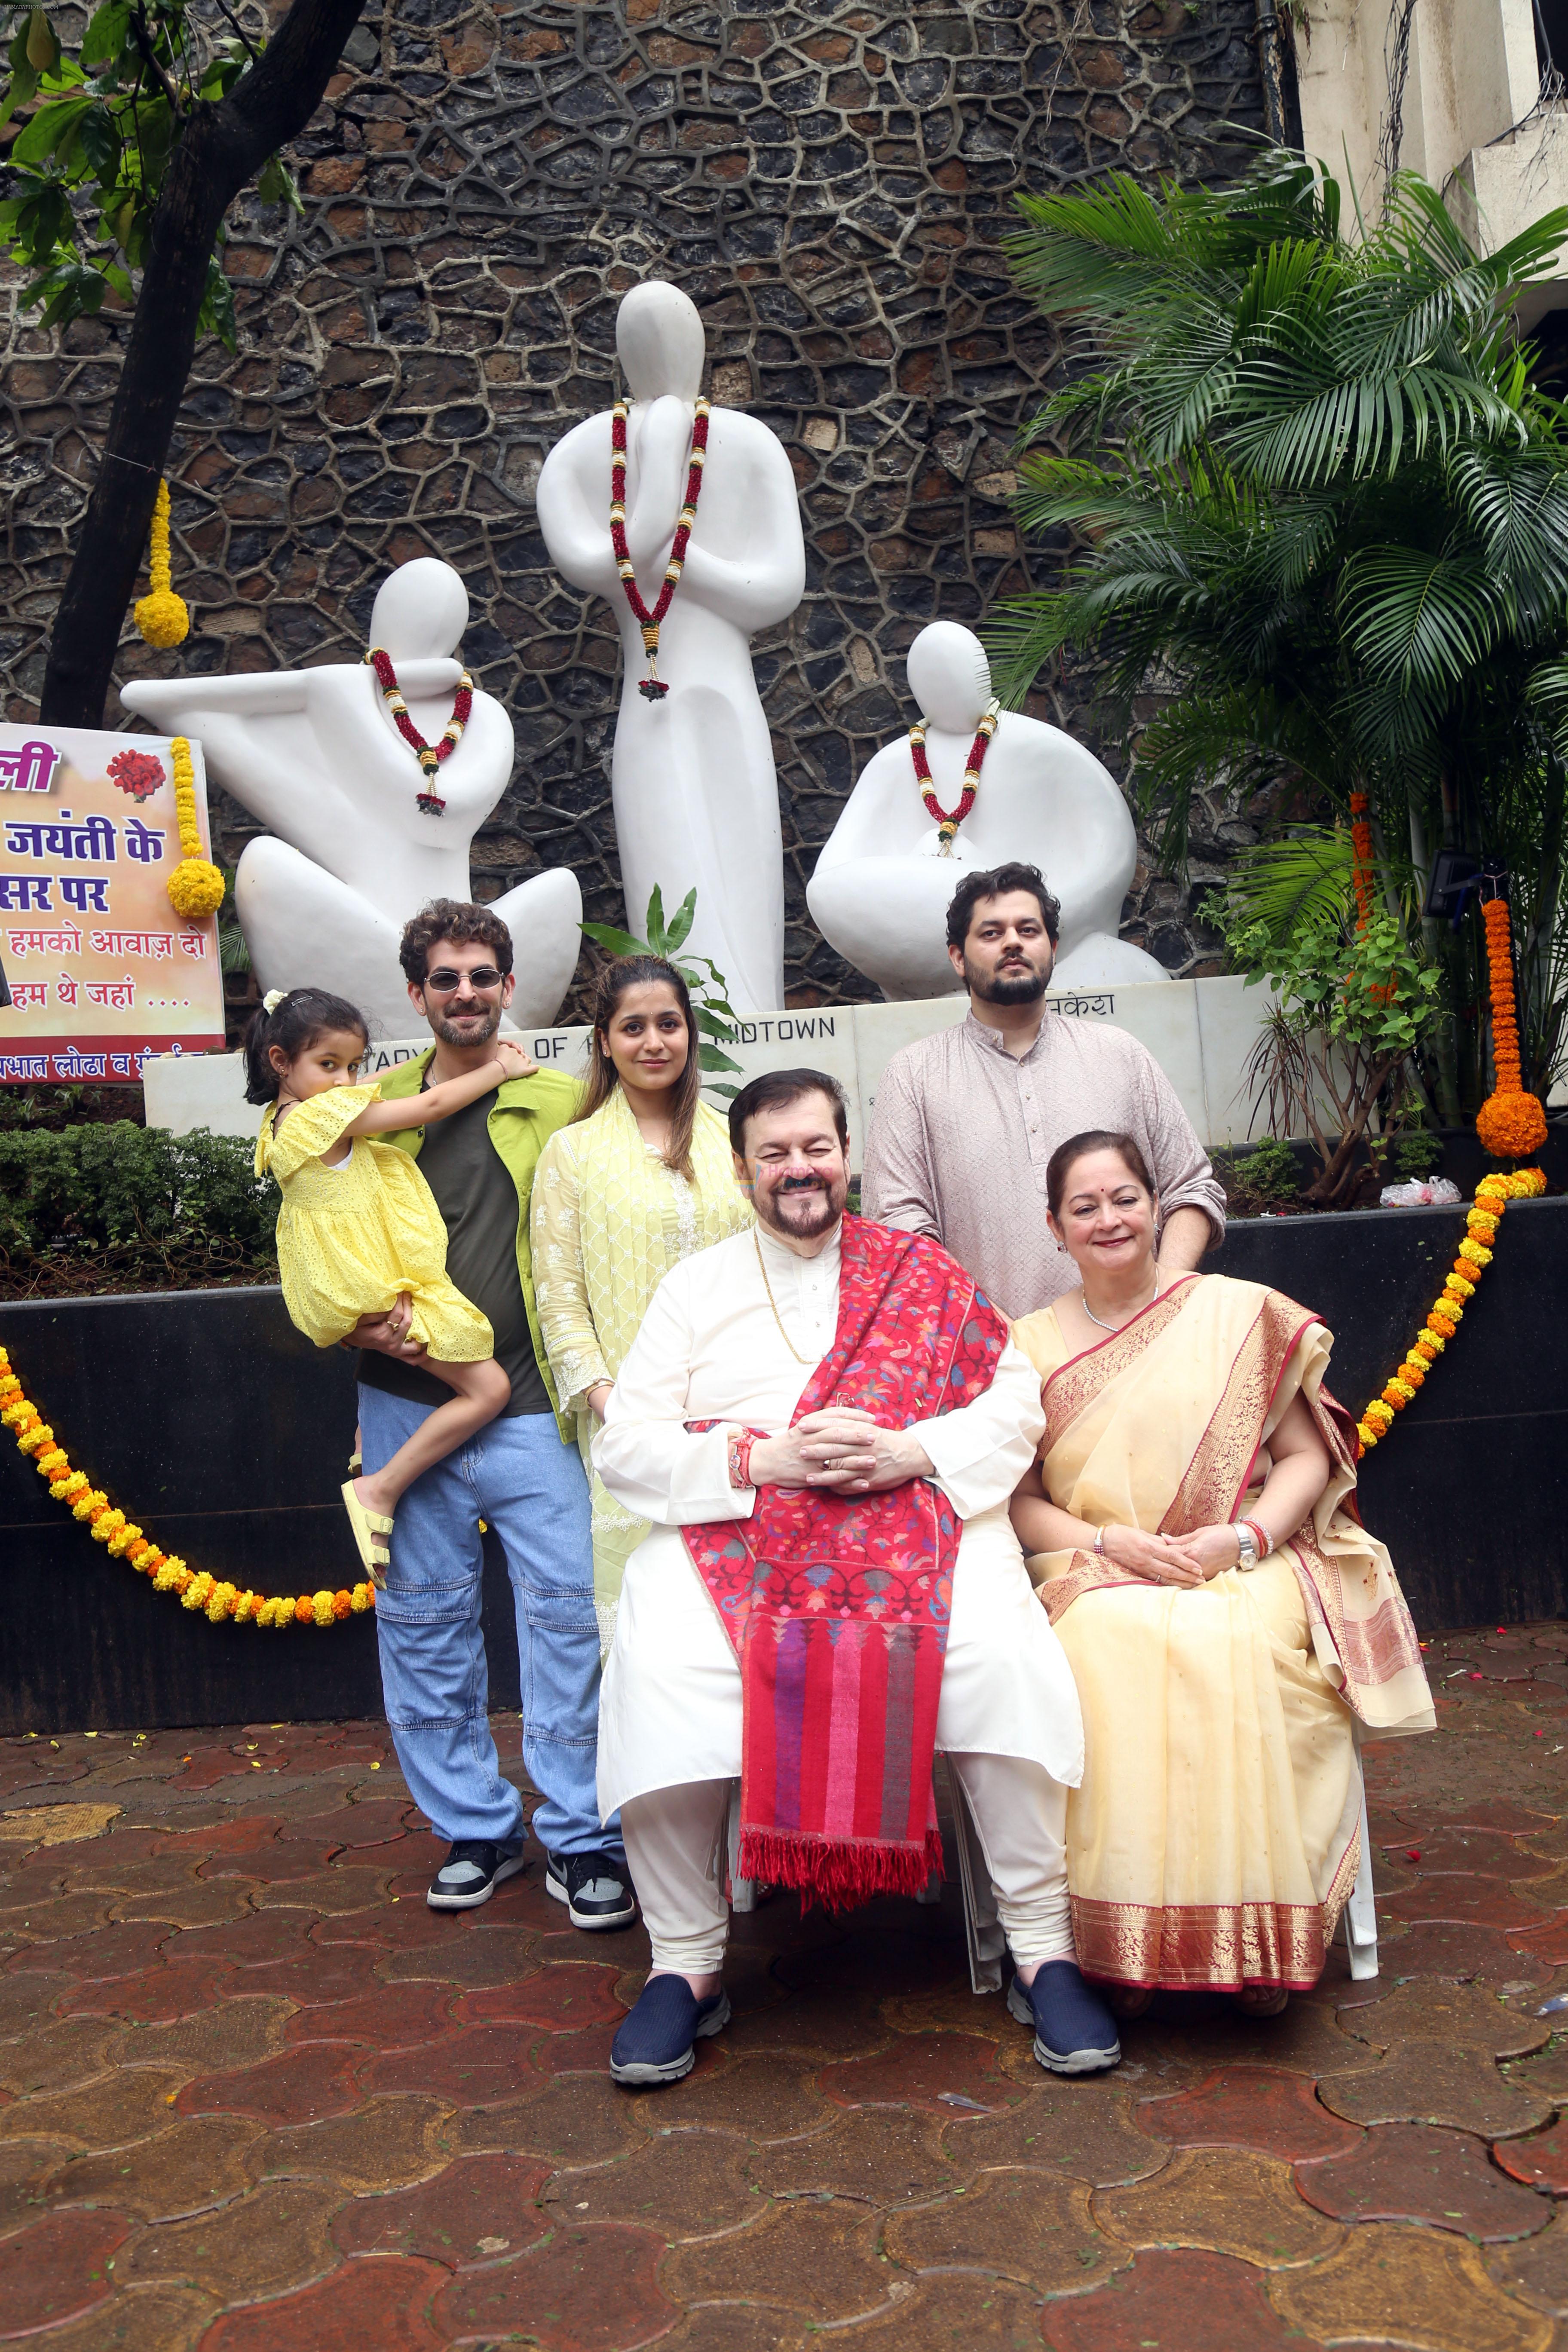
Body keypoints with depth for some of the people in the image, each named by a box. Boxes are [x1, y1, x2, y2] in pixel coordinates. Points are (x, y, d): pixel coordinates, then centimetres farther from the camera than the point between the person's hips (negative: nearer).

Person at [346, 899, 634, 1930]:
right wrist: (362, 1323, -6)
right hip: (407, 1403, 2)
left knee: (569, 1612, -3)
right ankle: (476, 1827, 25)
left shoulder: (560, 1103, 4)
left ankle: (580, 1836, 12)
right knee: (424, 1618, 9)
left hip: (530, 1405, -2)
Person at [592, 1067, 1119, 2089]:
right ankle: (688, 1967, -8)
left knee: (1002, 1653, -29)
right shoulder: (698, 1286, 15)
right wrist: (765, 1458, -10)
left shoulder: (925, 1274, 14)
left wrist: (910, 1450, -12)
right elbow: (625, 1443, 5)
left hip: (915, 1513, 0)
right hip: (733, 1531, 1)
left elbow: (1015, 1404, 6)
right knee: (659, 1671, -28)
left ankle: (1045, 1953, -12)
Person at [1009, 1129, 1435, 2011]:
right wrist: (1109, 1543, -12)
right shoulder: (1031, 1346, 10)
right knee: (1109, 1649, -34)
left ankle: (1258, 1936, -25)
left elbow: (1307, 1456, 7)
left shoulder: (1244, 1315, 8)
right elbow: (1018, 1500, 7)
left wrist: (1242, 1537, -11)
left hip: (1246, 1570, -1)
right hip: (1099, 1575, 1)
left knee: (1241, 1647, -36)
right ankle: (1122, 1945, -27)